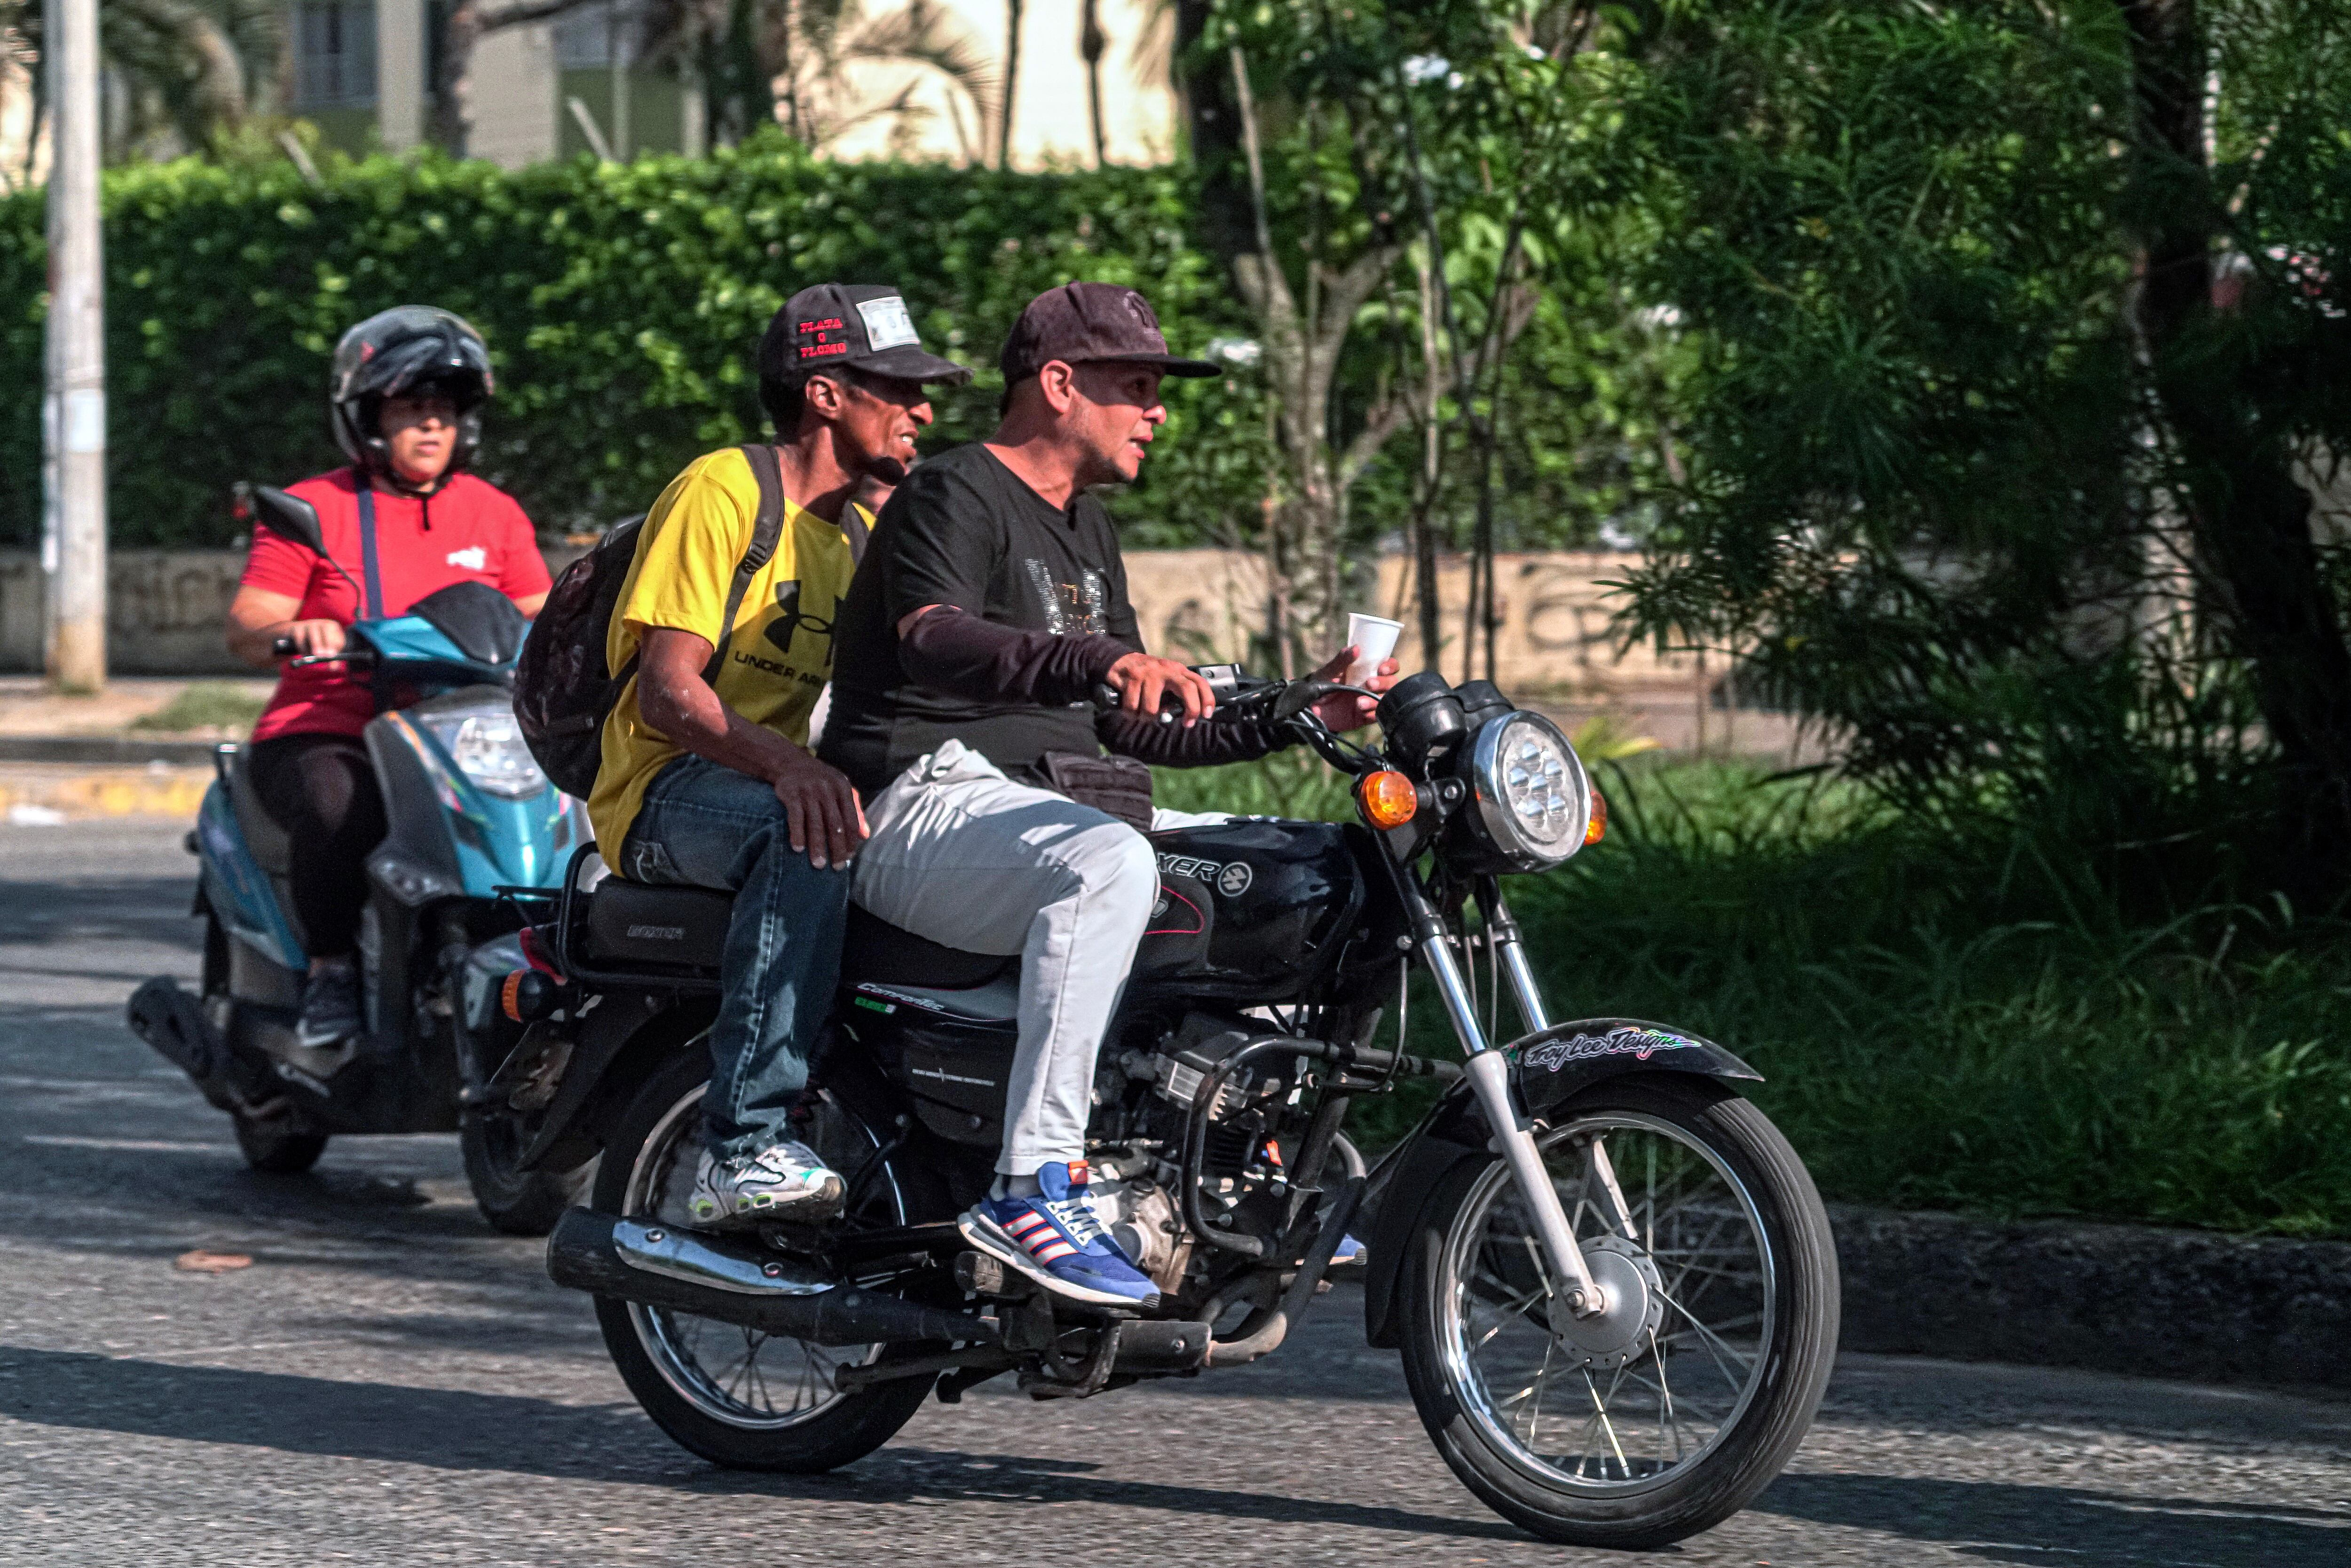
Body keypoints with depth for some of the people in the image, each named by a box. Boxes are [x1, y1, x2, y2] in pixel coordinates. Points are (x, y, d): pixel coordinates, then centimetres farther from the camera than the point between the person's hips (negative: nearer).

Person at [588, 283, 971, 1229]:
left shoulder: (865, 528, 19)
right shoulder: (723, 491, -8)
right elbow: (666, 690, -18)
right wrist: (785, 763, -35)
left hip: (776, 786, 8)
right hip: (664, 793, -8)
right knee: (811, 835, -38)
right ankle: (742, 1150, -44)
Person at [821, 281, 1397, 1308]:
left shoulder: (1084, 529, 24)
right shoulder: (952, 496, -7)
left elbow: (1131, 728, 25)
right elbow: (934, 643, -28)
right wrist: (1102, 660, -44)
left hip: (1058, 803, 10)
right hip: (928, 802, -10)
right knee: (1110, 866, -38)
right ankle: (1034, 1186, -42)